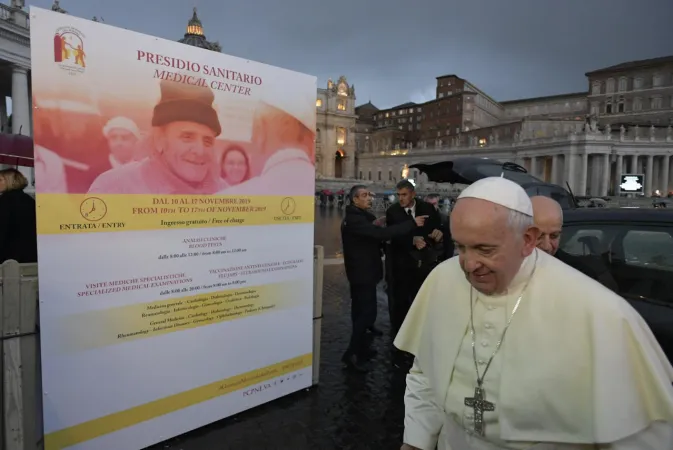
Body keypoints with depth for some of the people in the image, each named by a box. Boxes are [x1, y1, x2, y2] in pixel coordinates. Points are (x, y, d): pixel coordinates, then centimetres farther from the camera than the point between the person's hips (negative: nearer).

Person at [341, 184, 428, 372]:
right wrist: (412, 223, -30)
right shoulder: (354, 219, -22)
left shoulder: (360, 216, 13)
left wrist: (374, 226, -4)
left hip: (361, 272, 11)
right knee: (368, 313, -10)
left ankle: (358, 351, 31)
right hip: (363, 273, -11)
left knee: (361, 311, 18)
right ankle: (351, 354, -3)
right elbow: (382, 233, -32)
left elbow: (373, 235, 16)